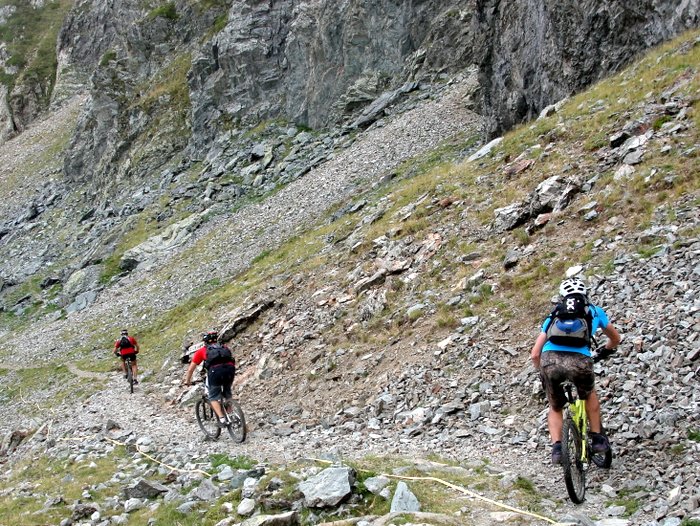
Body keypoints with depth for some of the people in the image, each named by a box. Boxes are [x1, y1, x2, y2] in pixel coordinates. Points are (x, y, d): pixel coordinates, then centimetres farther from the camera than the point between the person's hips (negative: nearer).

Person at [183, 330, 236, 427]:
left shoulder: (202, 351, 27)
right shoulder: (224, 348, 34)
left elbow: (191, 369, 33)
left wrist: (187, 381, 47)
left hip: (215, 370, -3)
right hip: (230, 368, 3)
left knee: (214, 396, 12)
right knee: (227, 392, 26)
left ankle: (222, 419, -3)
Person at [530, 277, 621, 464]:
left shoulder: (554, 315, 32)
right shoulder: (594, 311, 30)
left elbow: (535, 354, 28)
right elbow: (615, 338, 47)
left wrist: (543, 372, 45)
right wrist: (606, 350, 68)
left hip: (549, 359, 1)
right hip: (579, 360, -1)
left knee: (555, 408, 25)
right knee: (590, 394, 33)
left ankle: (557, 447, 7)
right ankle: (597, 438, 31)